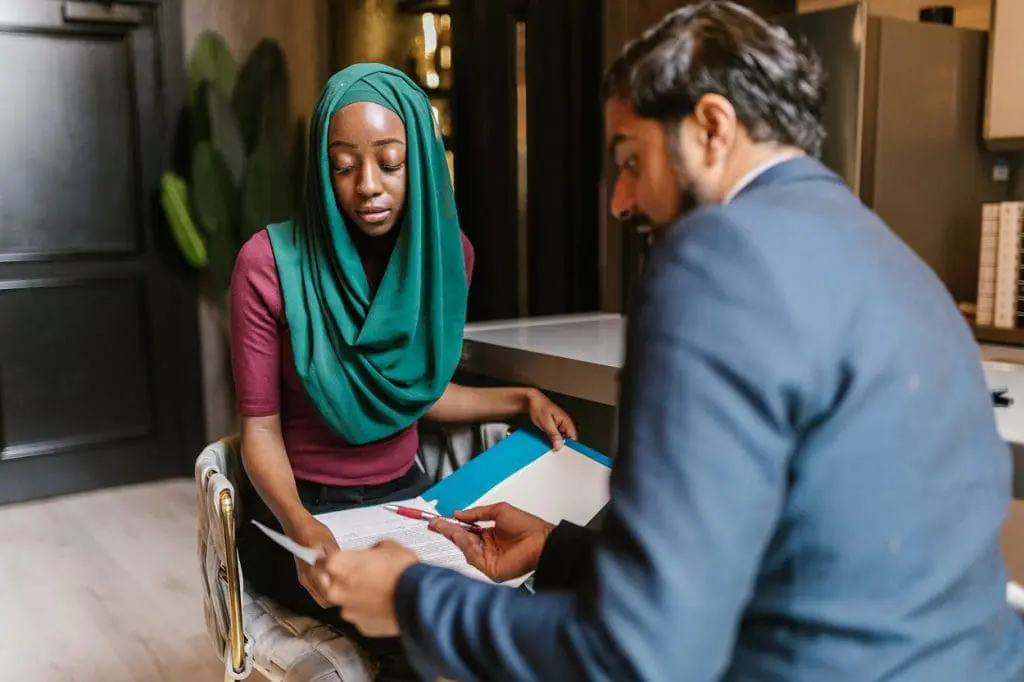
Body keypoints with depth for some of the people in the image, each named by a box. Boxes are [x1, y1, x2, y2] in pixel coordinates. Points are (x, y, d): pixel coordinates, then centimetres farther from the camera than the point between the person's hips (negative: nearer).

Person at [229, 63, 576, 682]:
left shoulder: (447, 251, -2)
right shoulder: (270, 263, -16)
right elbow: (261, 426, -11)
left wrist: (521, 400, -1)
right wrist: (301, 526, -29)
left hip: (405, 495, 4)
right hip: (299, 508, -4)